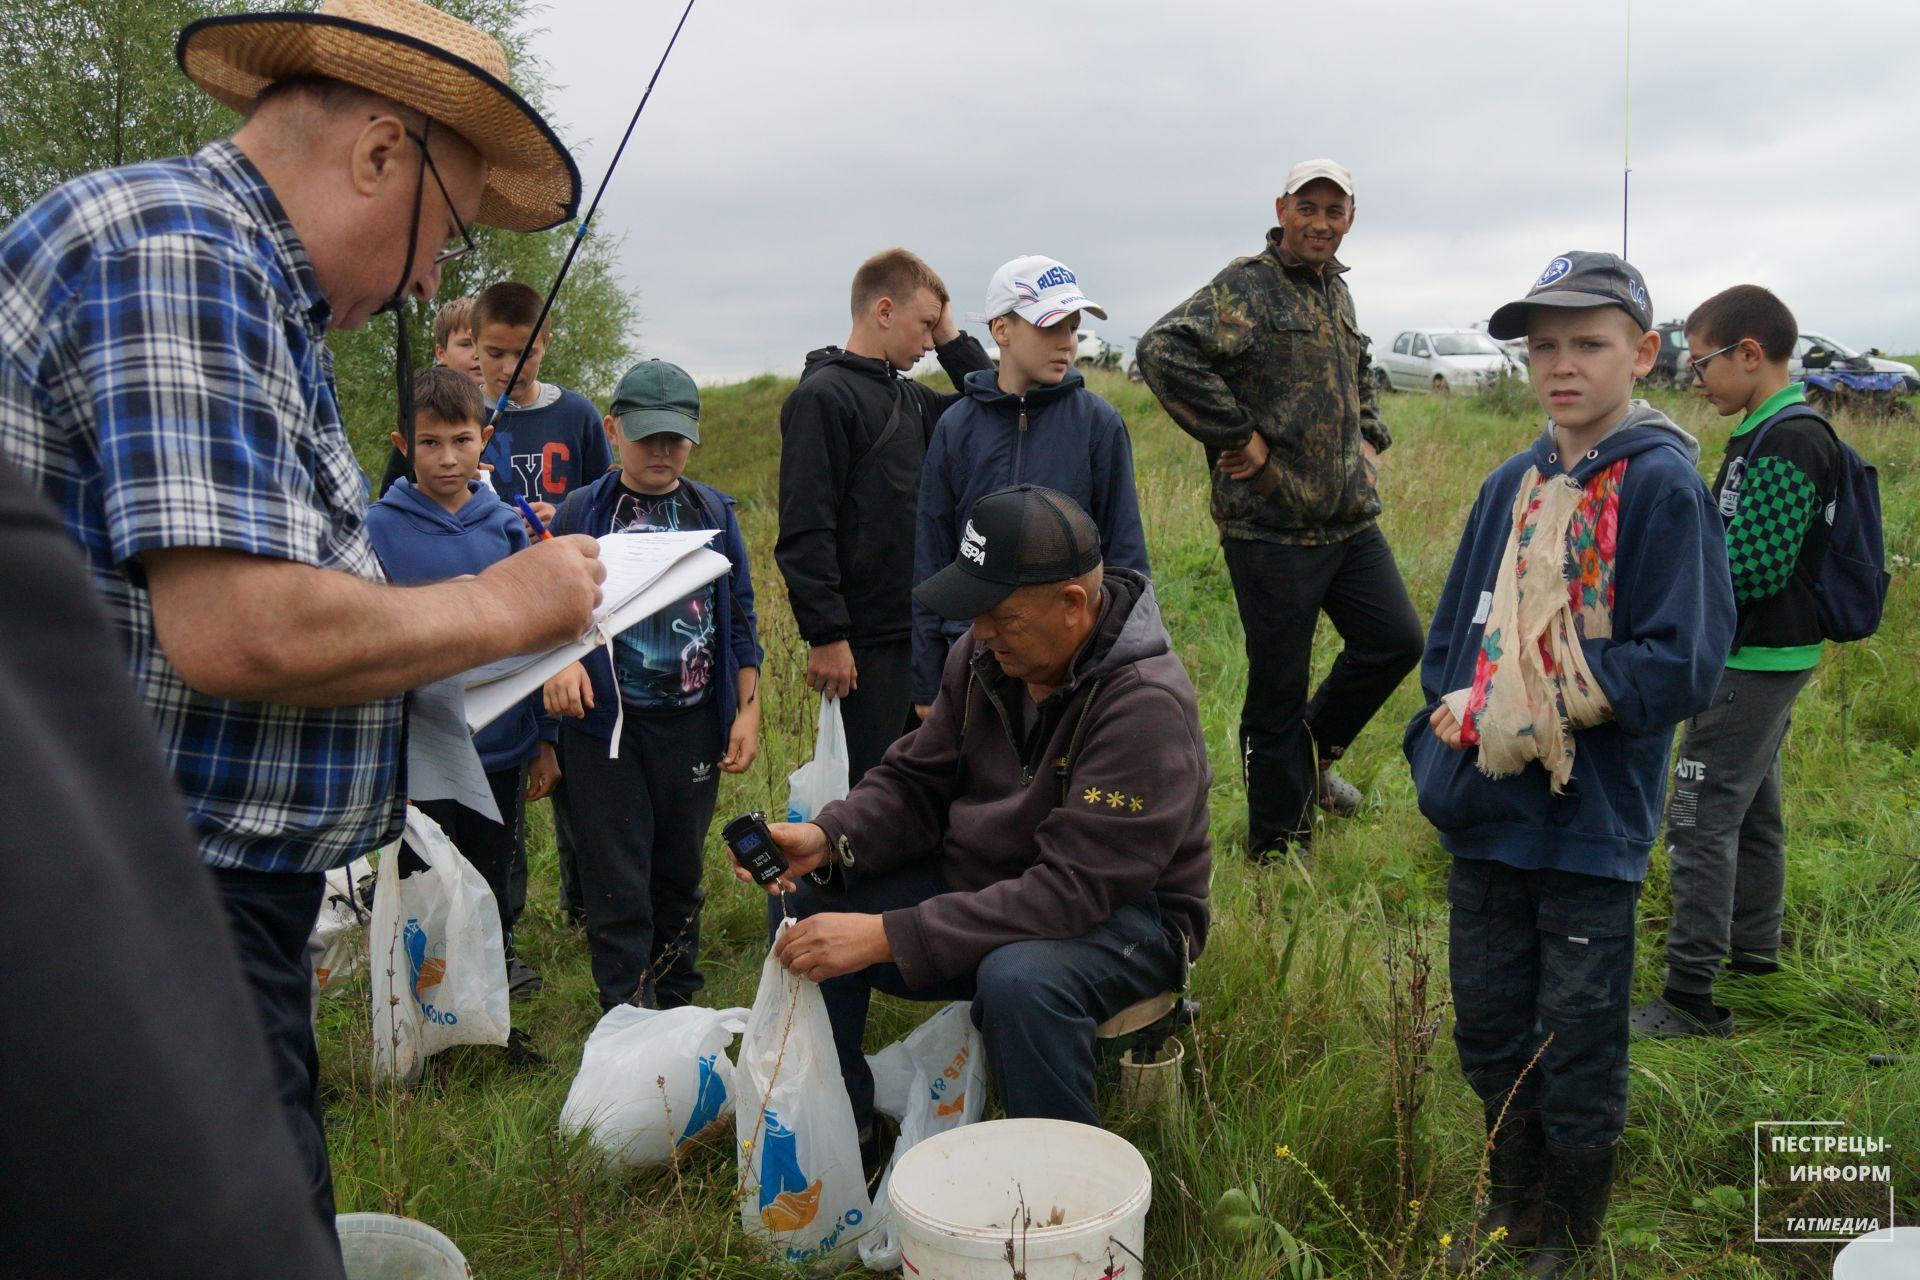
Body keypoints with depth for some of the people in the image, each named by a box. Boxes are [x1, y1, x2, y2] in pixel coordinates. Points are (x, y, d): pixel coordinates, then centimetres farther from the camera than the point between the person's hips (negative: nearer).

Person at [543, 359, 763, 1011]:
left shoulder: (712, 510, 7)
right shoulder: (583, 511, 1)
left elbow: (740, 617, 10)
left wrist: (747, 711, 5)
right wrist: (557, 661, -19)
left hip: (692, 723, 2)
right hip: (606, 722, -2)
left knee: (680, 871, 13)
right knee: (618, 886, -1)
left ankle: (676, 1006, 30)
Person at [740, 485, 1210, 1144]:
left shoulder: (1146, 704, -27)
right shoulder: (986, 658, -4)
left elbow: (1074, 889, -32)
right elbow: (914, 783, 4)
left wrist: (889, 936, -35)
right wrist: (827, 838, -19)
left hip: (1121, 912, -7)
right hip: (979, 882, 7)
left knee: (1019, 979, -39)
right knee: (802, 900, -8)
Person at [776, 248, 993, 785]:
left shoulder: (911, 398, 14)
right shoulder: (823, 395, -10)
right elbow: (804, 531, -16)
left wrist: (952, 339, 10)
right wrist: (825, 636, -19)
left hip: (923, 630, 8)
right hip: (864, 642, -8)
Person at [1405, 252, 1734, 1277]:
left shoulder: (1661, 486, -11)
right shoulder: (1511, 486, 7)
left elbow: (1680, 664, -17)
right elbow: (1451, 636, 13)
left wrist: (1532, 711, -18)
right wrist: (1449, 724, -3)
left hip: (1591, 827, -5)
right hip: (1486, 814, 6)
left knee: (1578, 1050, 10)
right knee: (1489, 1026, 18)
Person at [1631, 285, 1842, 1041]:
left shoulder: (1788, 443, -20)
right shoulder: (1769, 434, 11)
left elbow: (1755, 568, -24)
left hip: (1755, 661, -10)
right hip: (1764, 657, 10)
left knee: (1702, 816, -8)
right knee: (1752, 805, 21)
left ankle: (1691, 996, -4)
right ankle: (1755, 947, 37)